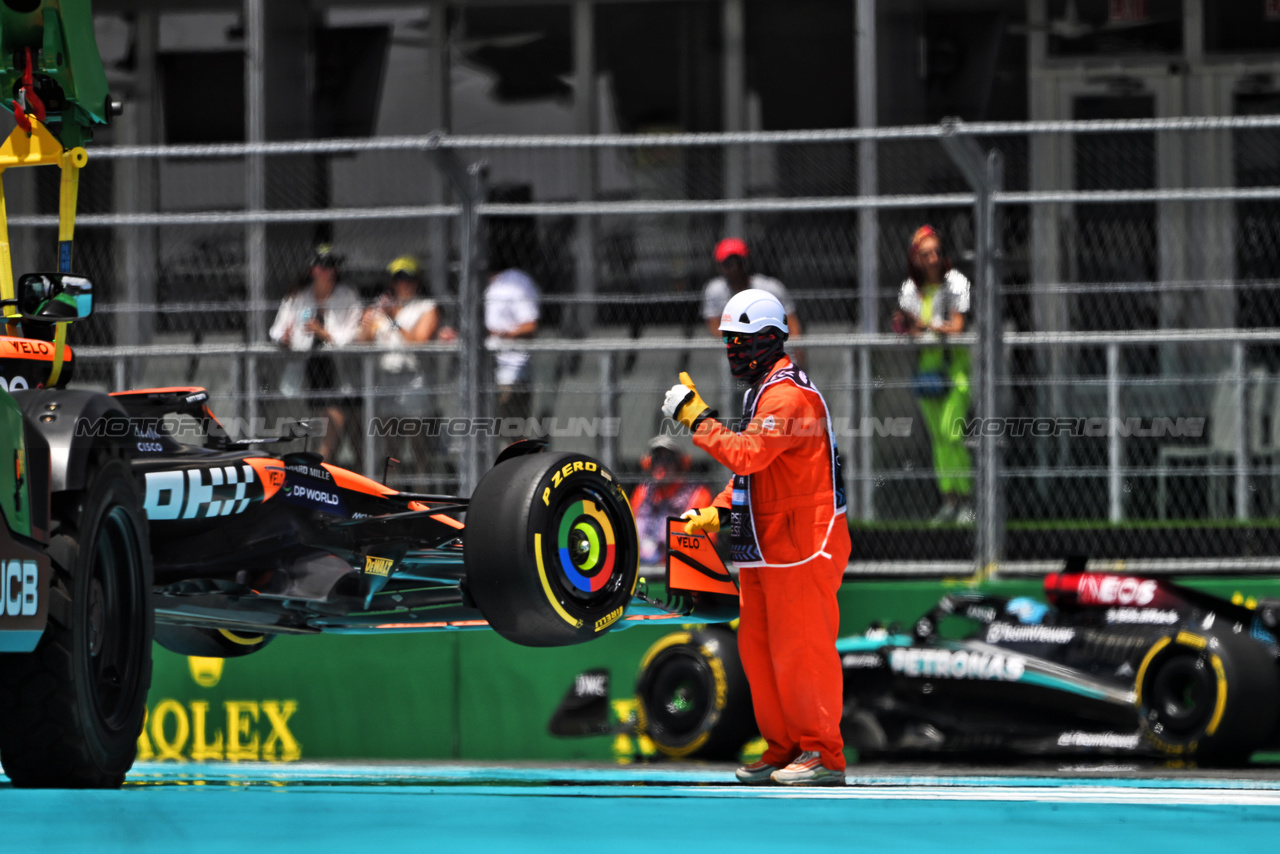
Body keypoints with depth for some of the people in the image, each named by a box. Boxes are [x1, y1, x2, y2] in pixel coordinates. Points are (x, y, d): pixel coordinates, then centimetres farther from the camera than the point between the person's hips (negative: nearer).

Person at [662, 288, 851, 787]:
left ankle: (824, 754, -4)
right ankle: (784, 750, 17)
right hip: (765, 550, 11)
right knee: (758, 648, 11)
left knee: (800, 649, -8)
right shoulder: (762, 393, 19)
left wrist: (697, 418, -19)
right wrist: (718, 513, 13)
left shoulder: (787, 395, -15)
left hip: (804, 546, -11)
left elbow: (745, 454, -27)